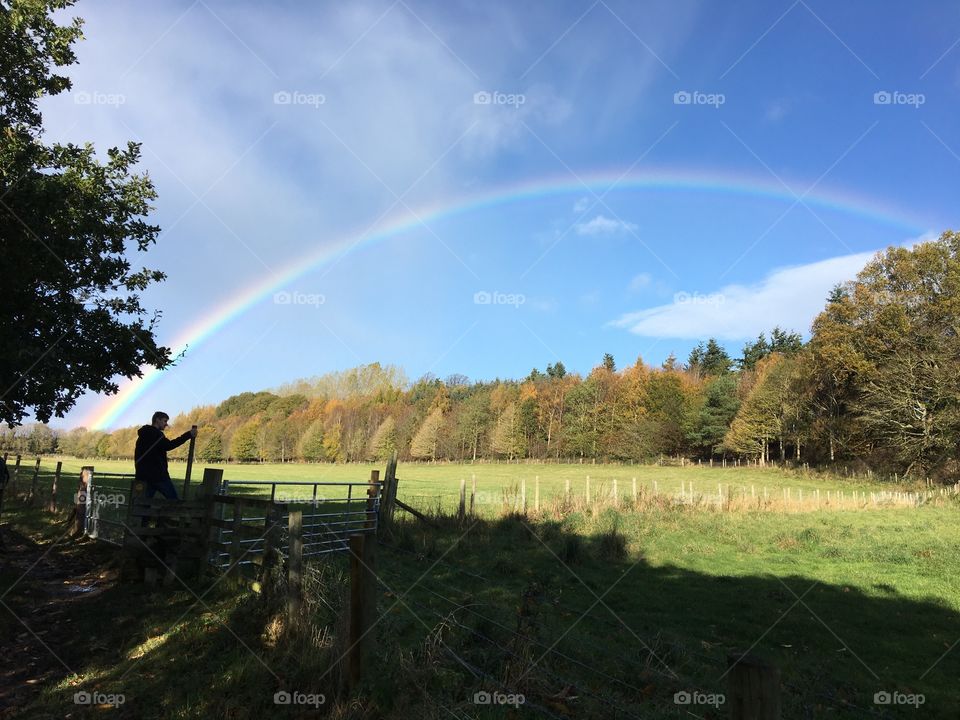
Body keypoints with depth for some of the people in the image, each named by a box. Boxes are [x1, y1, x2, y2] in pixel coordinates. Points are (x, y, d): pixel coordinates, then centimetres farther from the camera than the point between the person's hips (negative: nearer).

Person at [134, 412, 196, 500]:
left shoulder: (144, 435, 20)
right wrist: (188, 435, -31)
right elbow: (168, 445, -26)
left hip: (145, 475, 9)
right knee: (174, 499, -5)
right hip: (157, 474, -9)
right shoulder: (154, 433, -10)